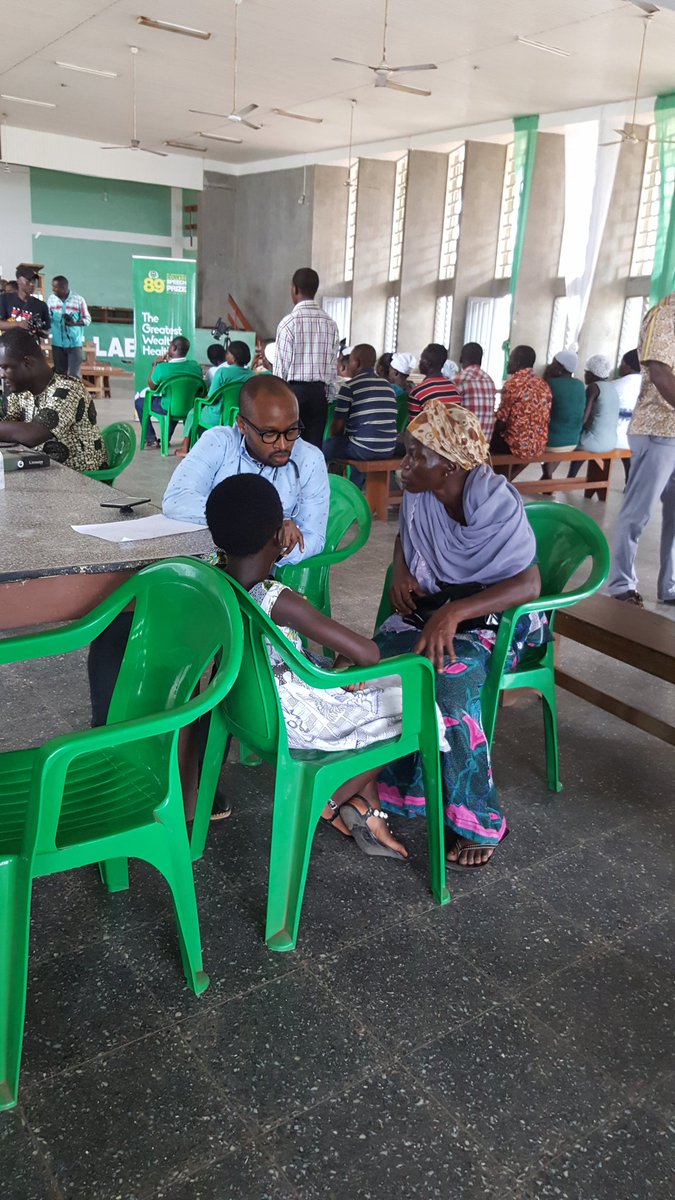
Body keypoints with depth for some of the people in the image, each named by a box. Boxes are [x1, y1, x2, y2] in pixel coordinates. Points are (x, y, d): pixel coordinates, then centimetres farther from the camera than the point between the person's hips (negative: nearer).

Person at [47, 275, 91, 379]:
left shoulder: (78, 299, -6)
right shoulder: (51, 299, 1)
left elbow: (87, 319, -2)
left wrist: (74, 323, -19)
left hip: (75, 343, -3)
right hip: (57, 343, 3)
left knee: (74, 375, -3)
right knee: (59, 374, 12)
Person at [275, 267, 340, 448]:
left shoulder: (289, 322, -9)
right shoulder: (330, 323, 6)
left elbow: (281, 366, -7)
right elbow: (333, 365, 9)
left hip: (293, 390, -4)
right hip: (319, 391, 4)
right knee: (314, 446, 5)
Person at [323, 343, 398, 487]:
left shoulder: (349, 386, -6)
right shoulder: (388, 386, 12)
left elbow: (338, 425, -3)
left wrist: (334, 437, 19)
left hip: (364, 448, -6)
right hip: (388, 449, 6)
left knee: (325, 448, 15)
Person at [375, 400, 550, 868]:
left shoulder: (498, 504, -21)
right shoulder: (418, 495, -3)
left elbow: (529, 585, -29)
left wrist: (455, 613, -40)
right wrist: (401, 570, -3)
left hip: (495, 617, -5)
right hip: (431, 606, 6)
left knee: (446, 683, -34)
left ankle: (480, 821, -16)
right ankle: (377, 790, -10)